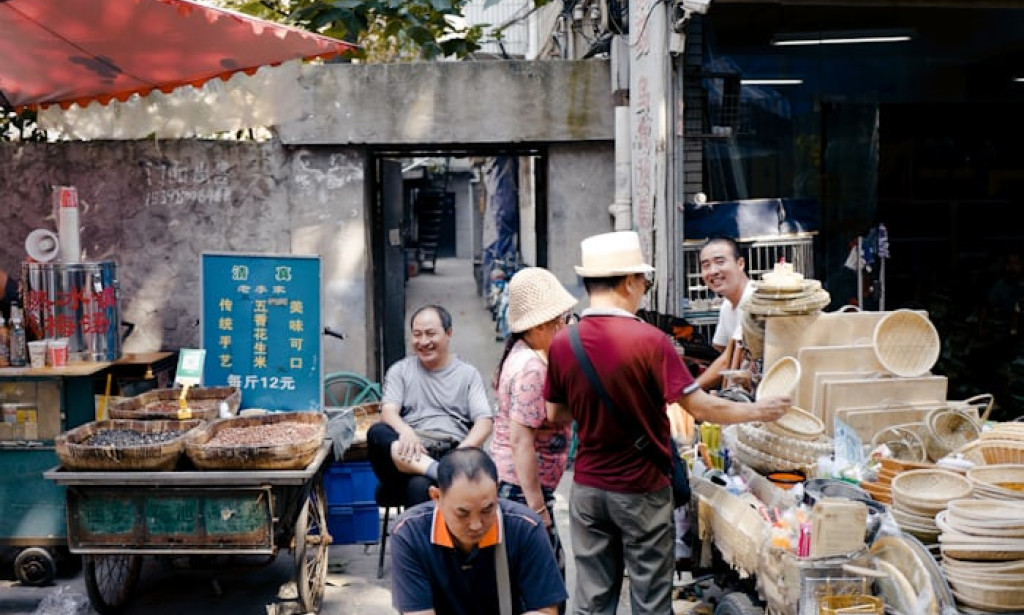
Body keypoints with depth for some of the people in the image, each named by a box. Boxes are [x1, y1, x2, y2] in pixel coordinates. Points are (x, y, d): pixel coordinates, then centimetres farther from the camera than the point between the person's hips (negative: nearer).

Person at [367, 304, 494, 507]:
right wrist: (405, 431, -23)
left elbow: (484, 423, 4)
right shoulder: (400, 370, 20)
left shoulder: (469, 374, 17)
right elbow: (388, 411, 2)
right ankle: (435, 472, -52)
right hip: (412, 454, 2)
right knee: (377, 433, -36)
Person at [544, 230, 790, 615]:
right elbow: (701, 409, -16)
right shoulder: (648, 340, -18)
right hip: (640, 490, -4)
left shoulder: (562, 343, -5)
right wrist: (758, 411, -1)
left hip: (587, 488, 4)